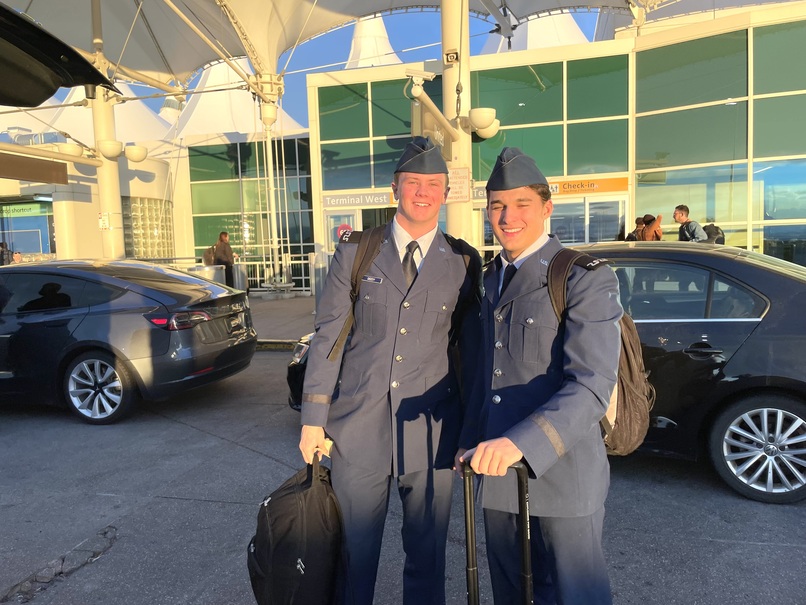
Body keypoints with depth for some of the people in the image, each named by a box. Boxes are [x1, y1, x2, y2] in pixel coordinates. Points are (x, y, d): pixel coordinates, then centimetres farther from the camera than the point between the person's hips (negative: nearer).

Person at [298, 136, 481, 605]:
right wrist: (314, 418, 0)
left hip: (432, 432, 0)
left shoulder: (464, 263, 3)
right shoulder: (354, 252, 2)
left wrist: (473, 434, 4)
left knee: (428, 557, 14)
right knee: (354, 554, 14)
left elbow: (472, 351, 5)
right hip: (359, 426, 0)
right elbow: (327, 337, 2)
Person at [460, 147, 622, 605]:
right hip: (498, 474, 7)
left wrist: (521, 443, -32)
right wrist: (476, 442, 14)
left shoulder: (586, 277, -11)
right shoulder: (492, 279, 12)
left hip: (561, 474, -6)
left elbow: (593, 386, -22)